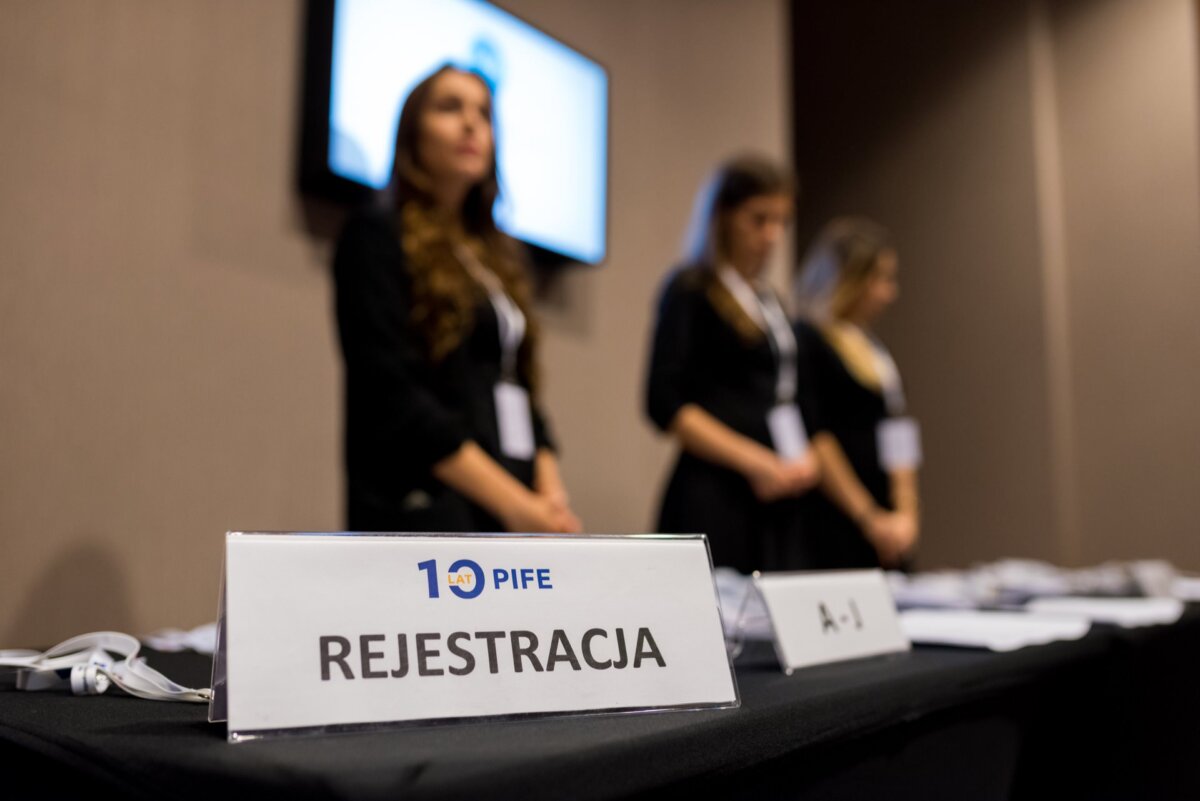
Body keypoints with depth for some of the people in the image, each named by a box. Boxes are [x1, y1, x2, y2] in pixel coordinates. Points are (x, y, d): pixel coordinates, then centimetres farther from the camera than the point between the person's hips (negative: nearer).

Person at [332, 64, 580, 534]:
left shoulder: (496, 258, 20)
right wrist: (514, 505, -14)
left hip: (514, 510, 6)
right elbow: (392, 397, -10)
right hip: (425, 511, -6)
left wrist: (549, 494, -2)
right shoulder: (377, 236, 1)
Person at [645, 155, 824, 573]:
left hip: (780, 504, 7)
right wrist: (756, 461, -15)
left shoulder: (772, 302, 19)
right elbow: (665, 403, -11)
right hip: (716, 496, -6)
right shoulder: (690, 292, -2)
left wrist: (804, 460, 2)